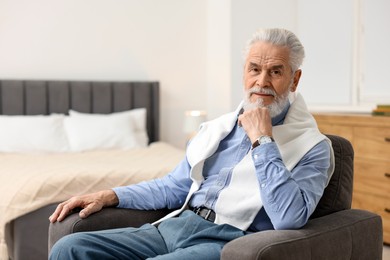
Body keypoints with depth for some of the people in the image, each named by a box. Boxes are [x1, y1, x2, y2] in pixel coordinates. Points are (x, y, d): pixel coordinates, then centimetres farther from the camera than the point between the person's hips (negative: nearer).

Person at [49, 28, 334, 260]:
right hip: (174, 226, 6)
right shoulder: (217, 128, 18)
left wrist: (263, 140, -14)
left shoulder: (312, 147, 0)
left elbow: (289, 219, -17)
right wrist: (110, 196, 10)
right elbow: (173, 187, 22)